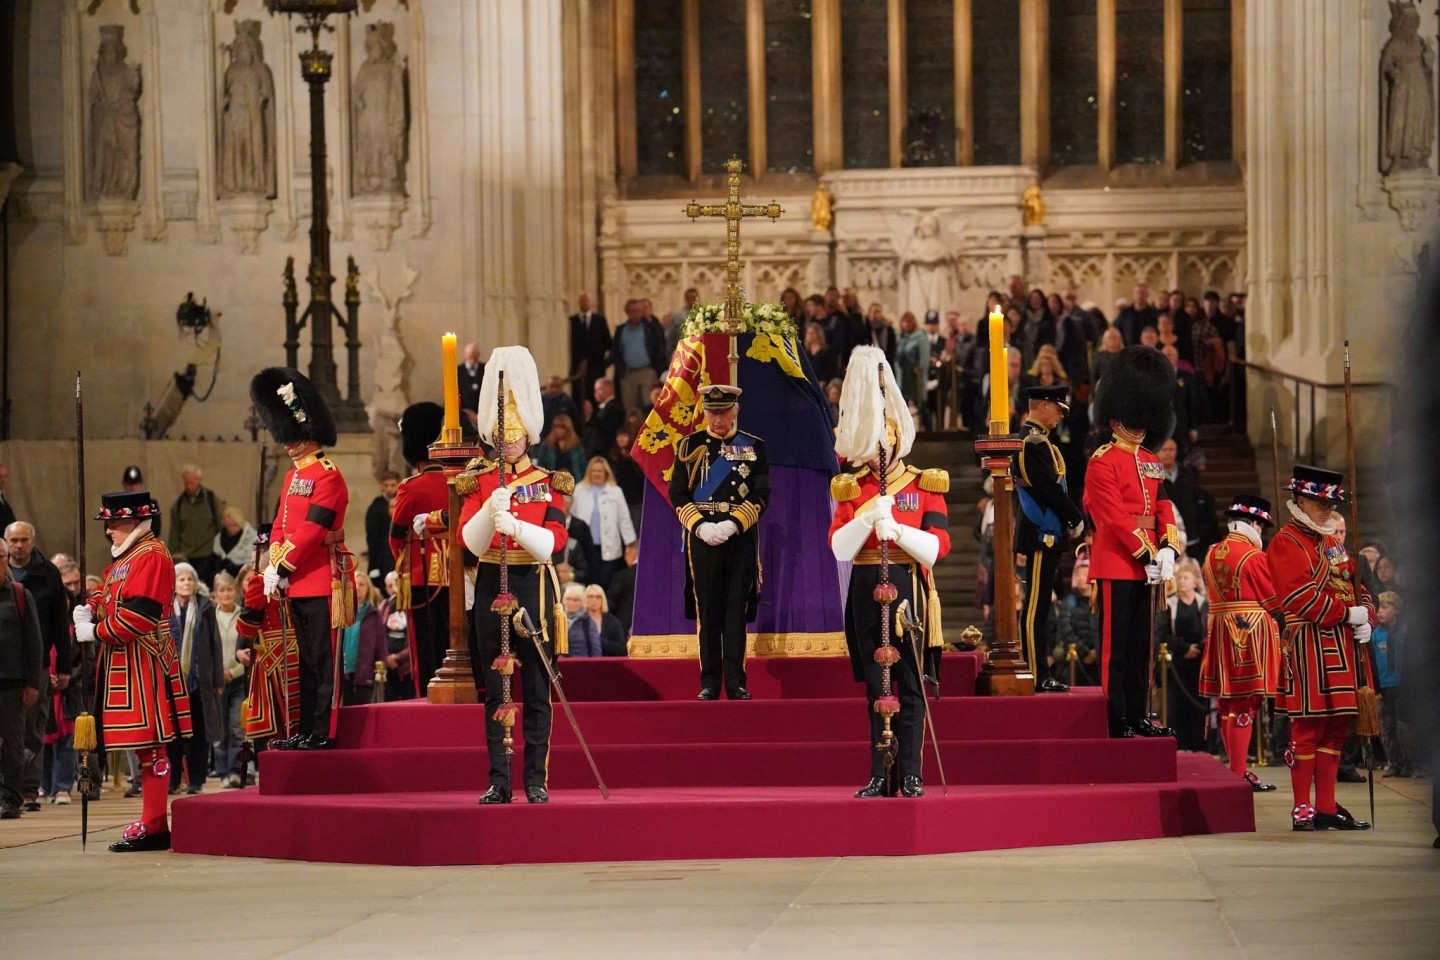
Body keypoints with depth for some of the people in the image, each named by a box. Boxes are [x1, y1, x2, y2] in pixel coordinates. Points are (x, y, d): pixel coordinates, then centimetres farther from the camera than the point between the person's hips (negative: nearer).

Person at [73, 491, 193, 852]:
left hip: (144, 663, -10)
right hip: (124, 662, 10)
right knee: (145, 744, 11)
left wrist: (95, 632, -14)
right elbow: (109, 599, 22)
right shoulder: (125, 558, 20)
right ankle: (153, 825, 14)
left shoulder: (151, 556, -12)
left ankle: (152, 826, -7)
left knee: (150, 744, -8)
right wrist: (87, 612, 1)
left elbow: (139, 613, -20)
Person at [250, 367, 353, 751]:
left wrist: (282, 566, -15)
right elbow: (280, 523, 15)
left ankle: (323, 734, -3)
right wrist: (274, 565, 0)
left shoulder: (328, 476, -12)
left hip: (322, 582, -9)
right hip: (297, 583, 9)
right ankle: (307, 731, 16)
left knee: (322, 660, -5)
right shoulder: (294, 475, 16)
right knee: (307, 660, 12)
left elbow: (312, 529, -18)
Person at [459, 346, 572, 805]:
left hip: (534, 585, -1)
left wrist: (516, 526, -25)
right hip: (492, 587, 1)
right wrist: (491, 509, -23)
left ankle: (536, 780, 3)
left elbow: (553, 542, -9)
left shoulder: (549, 484, 3)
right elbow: (470, 542, -5)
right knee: (495, 688, 3)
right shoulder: (477, 483, 6)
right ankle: (499, 781, 5)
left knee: (536, 688, 0)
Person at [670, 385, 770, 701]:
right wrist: (700, 525, -11)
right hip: (702, 540, 0)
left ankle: (736, 682, 3)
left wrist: (733, 524, -12)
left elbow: (760, 496, 2)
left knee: (737, 612, 0)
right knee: (707, 612, 0)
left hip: (741, 538, 0)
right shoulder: (689, 446, 6)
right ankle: (710, 683, 4)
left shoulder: (754, 447, 6)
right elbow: (678, 495, 4)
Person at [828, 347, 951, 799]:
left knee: (909, 685, -2)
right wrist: (869, 517, -17)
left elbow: (937, 546, -6)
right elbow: (839, 548, -3)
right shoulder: (851, 489, 8)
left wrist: (897, 529, -19)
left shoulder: (925, 486, 4)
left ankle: (910, 775, -1)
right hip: (867, 591, 2)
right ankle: (880, 775, 7)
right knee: (875, 686, 4)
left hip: (908, 588, -2)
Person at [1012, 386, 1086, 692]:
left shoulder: (1032, 439, 16)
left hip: (1044, 533, 11)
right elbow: (1051, 489, -19)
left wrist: (1069, 519, 8)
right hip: (1043, 534, -11)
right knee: (1037, 606, -8)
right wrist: (1076, 520, -9)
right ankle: (1038, 676, -7)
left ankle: (1041, 673, 16)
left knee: (1040, 605, 12)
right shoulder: (1034, 442, -16)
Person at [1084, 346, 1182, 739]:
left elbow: (1163, 508, 12)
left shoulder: (1150, 463, 16)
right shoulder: (1102, 462, -10)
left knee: (1140, 645, 11)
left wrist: (1168, 550, -5)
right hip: (1116, 565, -8)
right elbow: (1115, 517, -16)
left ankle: (1138, 716, 16)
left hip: (1146, 567, 8)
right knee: (1116, 644, -5)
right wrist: (1148, 555, -17)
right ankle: (1117, 720, -4)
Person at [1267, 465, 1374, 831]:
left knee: (1337, 726, 9)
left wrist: (1367, 619, -1)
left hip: (1342, 647, 9)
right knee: (1308, 728, -6)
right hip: (1309, 646, -9)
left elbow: (1356, 587, 20)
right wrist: (1349, 615, -16)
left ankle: (1327, 808, 14)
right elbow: (1302, 598, -18)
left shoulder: (1333, 543, 20)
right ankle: (1303, 810, -2)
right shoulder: (1286, 543, -7)